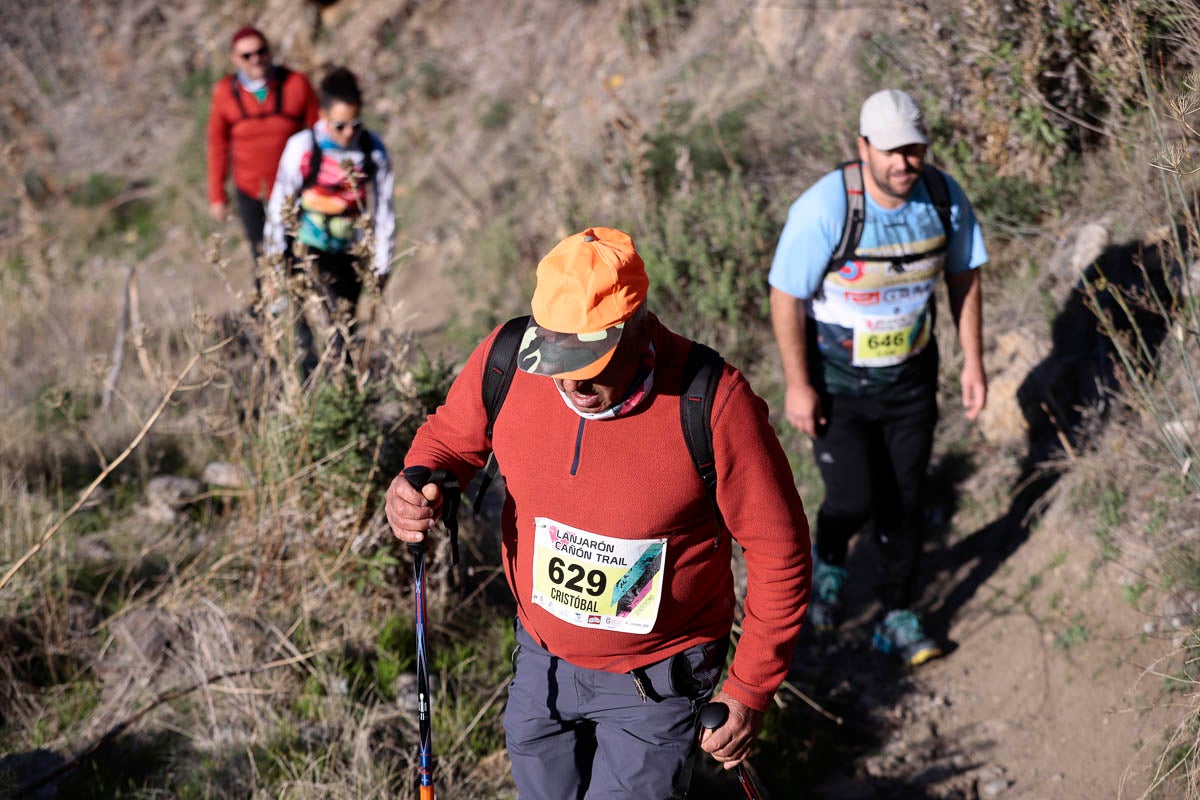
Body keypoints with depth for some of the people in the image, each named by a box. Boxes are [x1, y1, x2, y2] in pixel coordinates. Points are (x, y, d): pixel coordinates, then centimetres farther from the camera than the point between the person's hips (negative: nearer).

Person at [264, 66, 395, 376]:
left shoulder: (374, 151, -6)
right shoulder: (302, 147, -12)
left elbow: (383, 208, 3)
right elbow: (280, 204, -3)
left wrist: (381, 263, 6)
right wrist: (275, 258, 1)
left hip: (351, 253, 3)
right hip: (308, 249, -3)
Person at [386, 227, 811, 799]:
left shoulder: (714, 404, -28)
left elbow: (778, 548, -17)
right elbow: (448, 437, 3)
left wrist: (750, 689, -12)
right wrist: (417, 485, -21)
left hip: (654, 682, -4)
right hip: (541, 660, 4)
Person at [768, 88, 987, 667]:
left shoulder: (944, 197, -12)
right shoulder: (824, 208, -26)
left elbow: (964, 276, 5)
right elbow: (786, 298, -17)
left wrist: (973, 361, 5)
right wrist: (797, 386, -14)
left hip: (911, 378, 4)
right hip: (835, 381, -4)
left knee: (904, 499, 10)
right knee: (854, 499, -6)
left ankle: (899, 618, 28)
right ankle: (828, 560, 31)